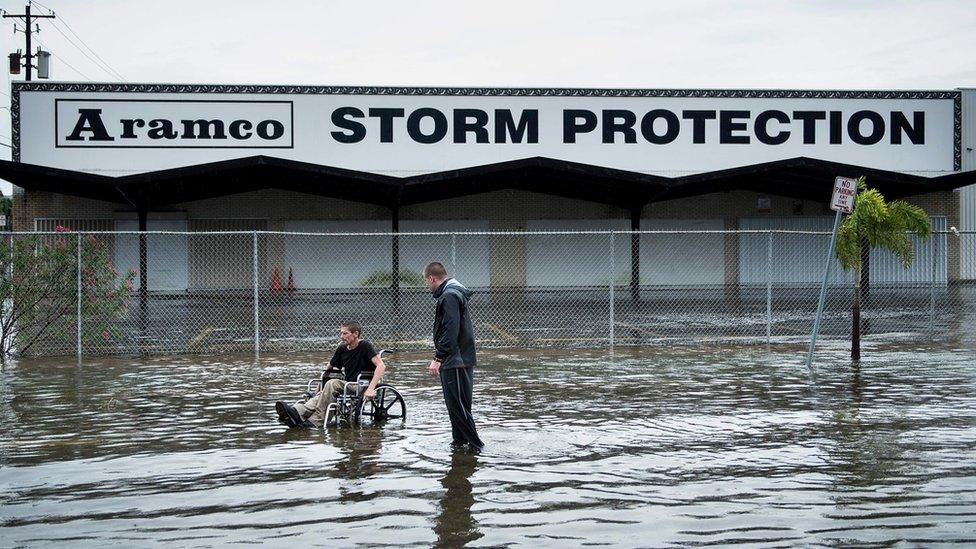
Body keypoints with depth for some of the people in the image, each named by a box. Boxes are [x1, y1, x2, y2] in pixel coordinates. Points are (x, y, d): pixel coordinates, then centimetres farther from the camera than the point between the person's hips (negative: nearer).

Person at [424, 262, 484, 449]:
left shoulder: (449, 297, -15)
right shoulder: (455, 294, 18)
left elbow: (450, 330, -23)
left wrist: (438, 358, -23)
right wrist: (439, 358, 22)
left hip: (455, 363, -10)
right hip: (461, 361, 10)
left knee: (457, 406, -8)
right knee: (456, 406, 15)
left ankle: (475, 445, -6)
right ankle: (460, 442, 21)